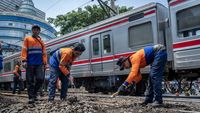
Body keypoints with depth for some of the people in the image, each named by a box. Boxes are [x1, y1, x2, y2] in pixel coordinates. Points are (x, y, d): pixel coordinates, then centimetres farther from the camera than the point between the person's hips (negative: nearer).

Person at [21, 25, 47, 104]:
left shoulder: (41, 41, 20)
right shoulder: (27, 39, 12)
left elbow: (44, 53, 15)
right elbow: (24, 50, 2)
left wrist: (45, 62, 5)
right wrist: (24, 60, -11)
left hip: (39, 64, 2)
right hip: (30, 64, -2)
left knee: (40, 79, -9)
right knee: (30, 81, -1)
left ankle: (34, 93, 12)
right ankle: (31, 97, 5)